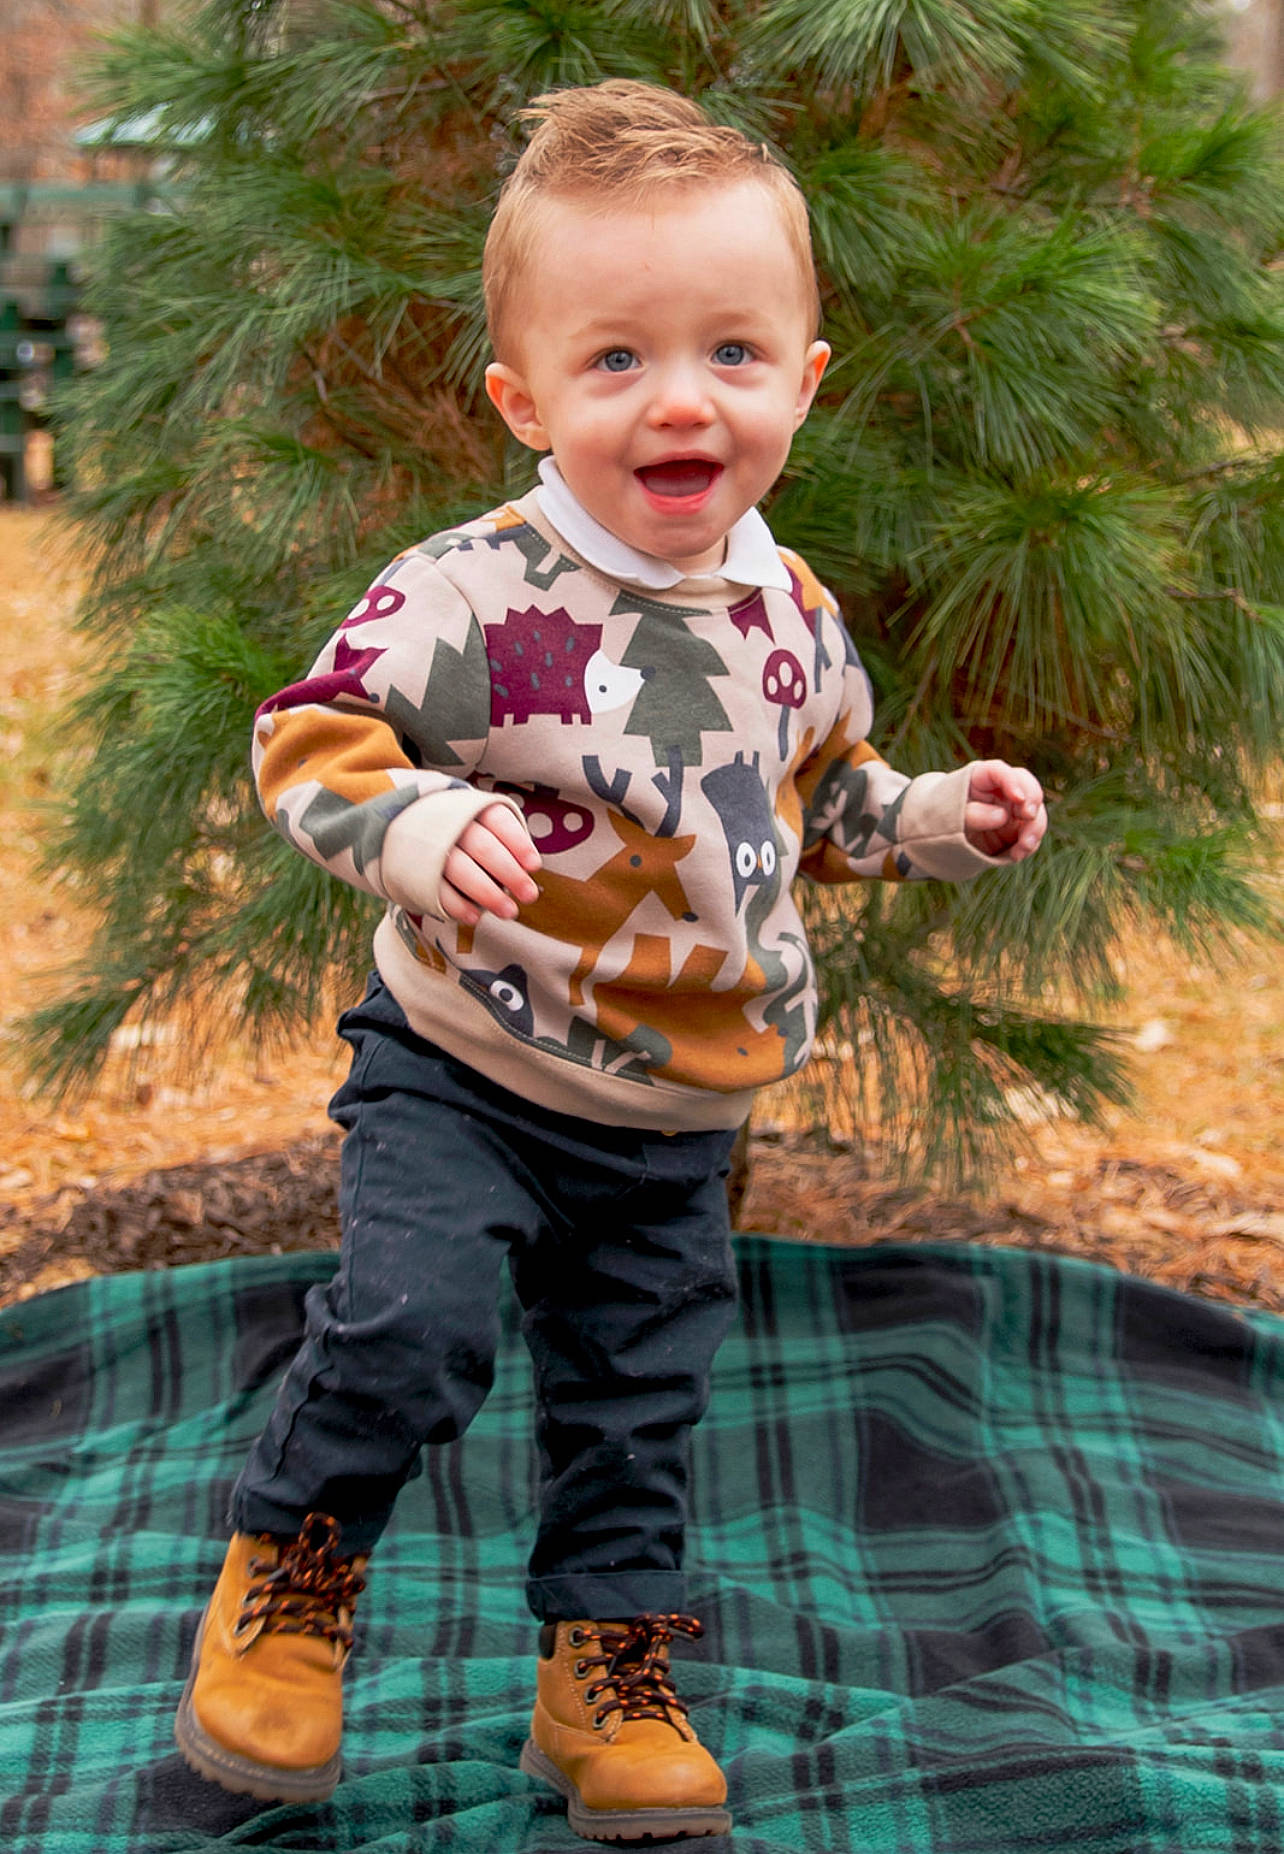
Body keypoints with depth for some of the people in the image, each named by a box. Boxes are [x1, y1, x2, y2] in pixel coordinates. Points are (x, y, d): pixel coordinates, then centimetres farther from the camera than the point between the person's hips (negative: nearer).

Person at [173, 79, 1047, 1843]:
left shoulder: (797, 615, 0)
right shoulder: (473, 592, -20)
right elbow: (315, 737, -18)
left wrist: (937, 818, 3)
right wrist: (423, 829, -35)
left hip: (677, 1118, 5)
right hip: (466, 1068, -5)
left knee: (639, 1400, 13)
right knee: (406, 1322, -19)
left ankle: (608, 1679, 31)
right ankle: (287, 1571, 9)